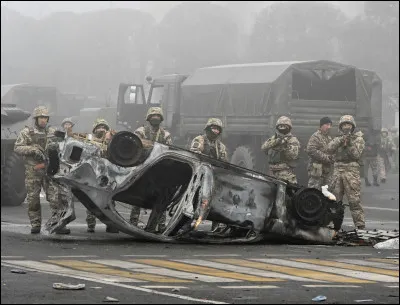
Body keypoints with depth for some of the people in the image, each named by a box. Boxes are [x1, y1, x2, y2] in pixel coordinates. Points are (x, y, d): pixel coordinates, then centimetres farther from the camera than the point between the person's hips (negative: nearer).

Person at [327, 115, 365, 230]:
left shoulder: (358, 139, 6)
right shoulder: (338, 139, 16)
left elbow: (356, 155, -5)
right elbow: (329, 149, -2)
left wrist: (349, 144, -17)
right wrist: (341, 140, -14)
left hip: (351, 171, -4)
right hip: (337, 170, 4)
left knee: (354, 200, -10)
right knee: (335, 199, 9)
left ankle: (360, 225, -9)